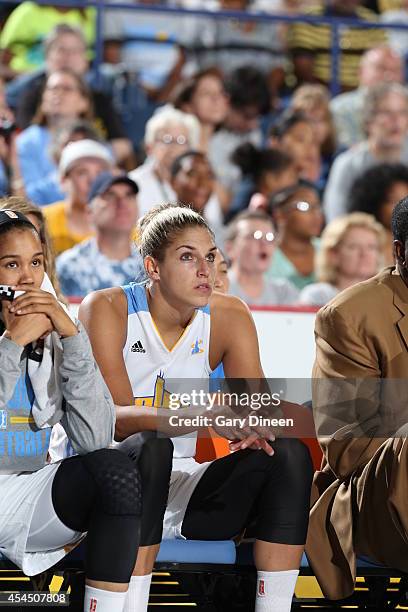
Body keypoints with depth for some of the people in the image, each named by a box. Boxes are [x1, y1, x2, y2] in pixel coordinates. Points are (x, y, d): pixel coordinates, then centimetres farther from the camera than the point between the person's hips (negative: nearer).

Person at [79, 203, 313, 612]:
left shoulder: (229, 316, 2)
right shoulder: (107, 309, -11)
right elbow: (111, 418, -23)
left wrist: (255, 427, -31)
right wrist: (199, 416, -39)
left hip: (183, 492, 4)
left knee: (290, 454, -19)